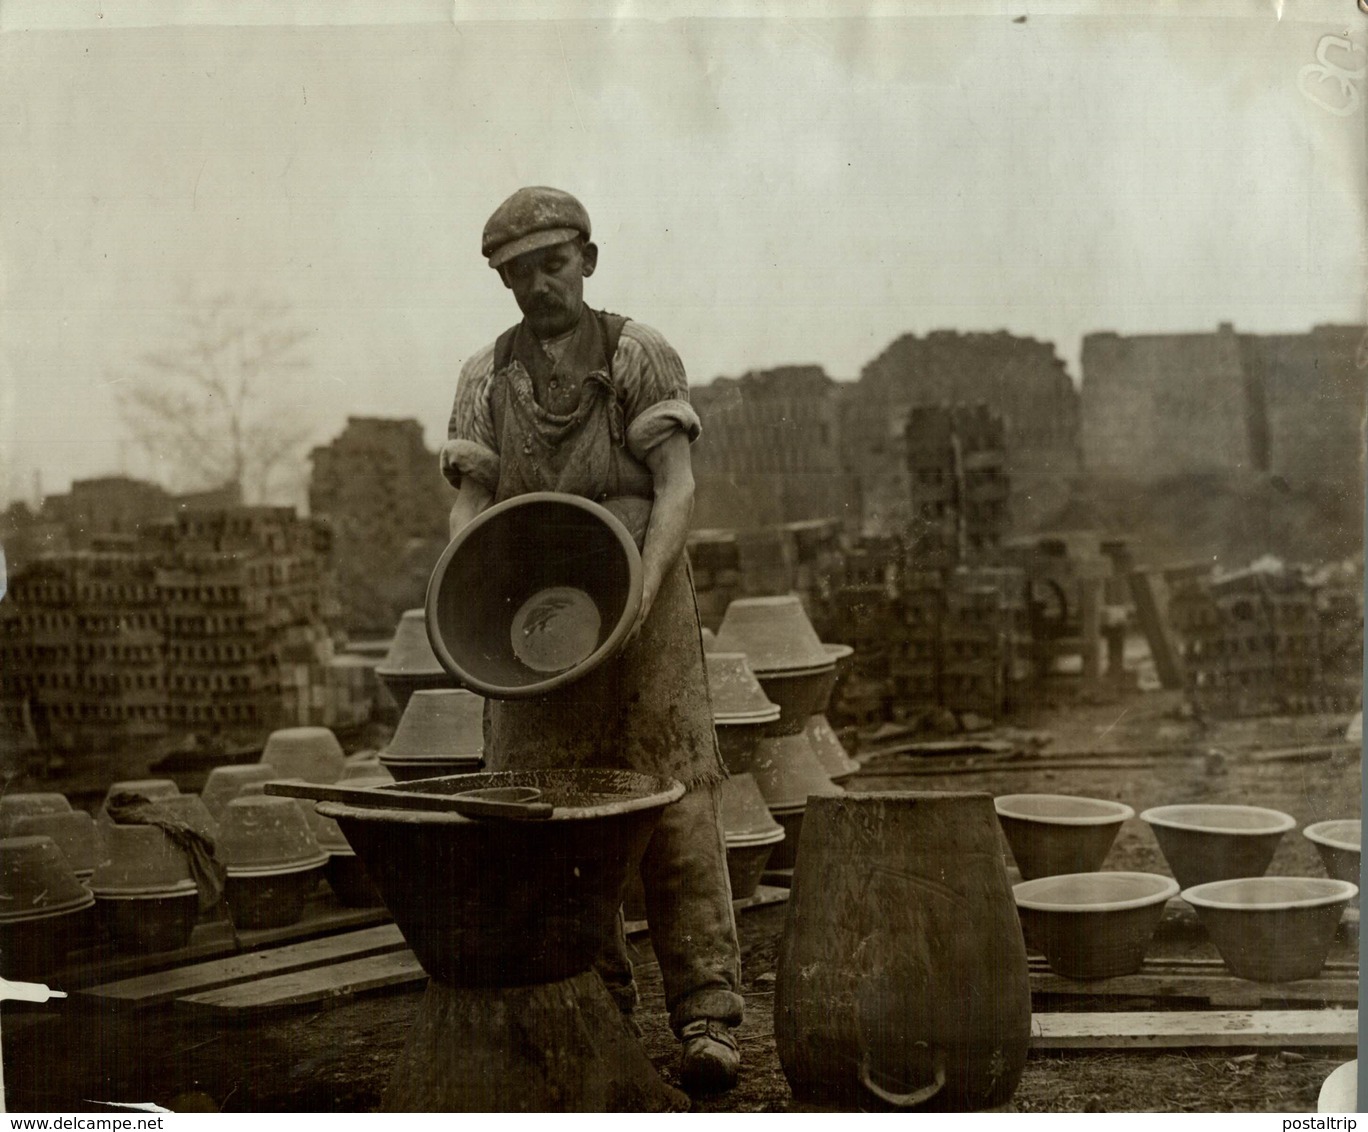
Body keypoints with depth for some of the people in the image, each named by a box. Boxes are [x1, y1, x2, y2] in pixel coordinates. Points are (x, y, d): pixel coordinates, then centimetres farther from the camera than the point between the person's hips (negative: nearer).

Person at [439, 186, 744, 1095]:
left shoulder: (641, 356, 3)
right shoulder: (485, 379, 12)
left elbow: (677, 485, -6)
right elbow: (471, 505, 6)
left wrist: (641, 590, -22)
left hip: (643, 605, -3)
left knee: (673, 802, -8)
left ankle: (707, 1012, -7)